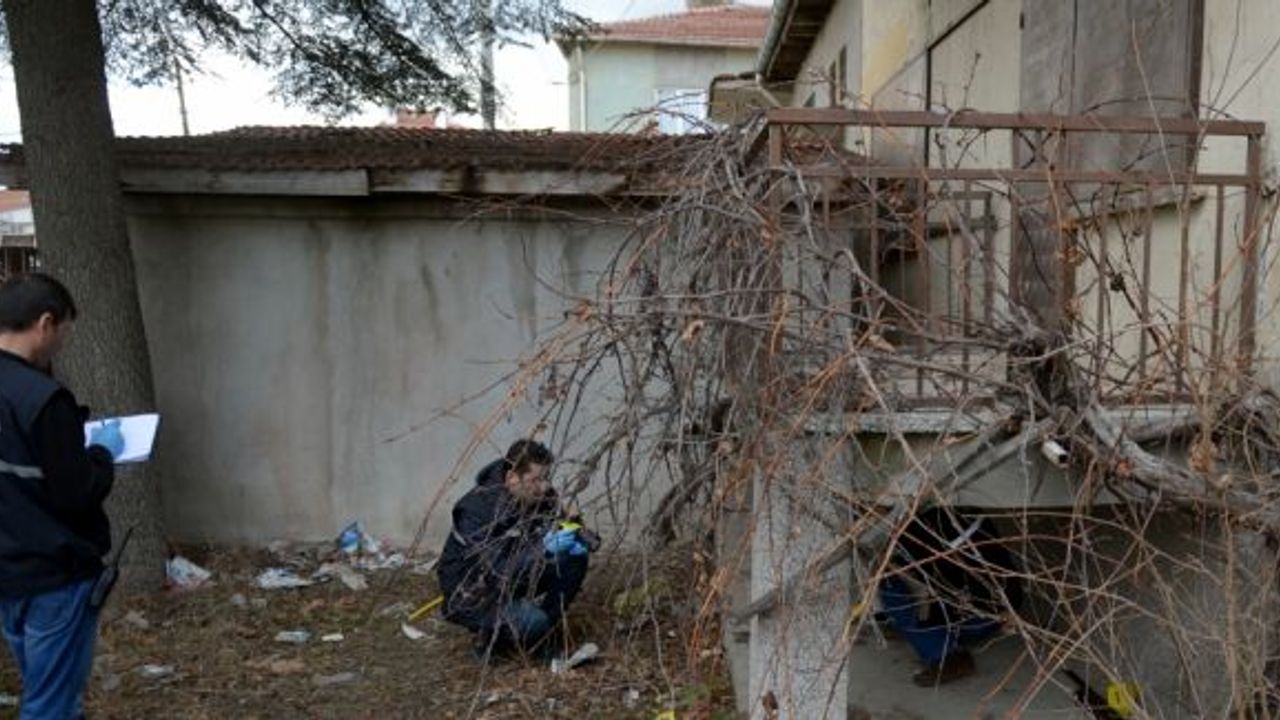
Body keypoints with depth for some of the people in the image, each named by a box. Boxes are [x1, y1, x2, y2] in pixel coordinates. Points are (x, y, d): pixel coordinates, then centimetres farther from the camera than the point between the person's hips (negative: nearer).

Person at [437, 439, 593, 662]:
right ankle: (489, 638, 1)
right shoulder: (478, 509, -30)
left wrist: (577, 537, -20)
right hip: (472, 595, -7)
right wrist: (543, 549, -42)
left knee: (574, 558, -13)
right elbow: (495, 573, -35)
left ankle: (537, 632, 1)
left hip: (518, 575, 7)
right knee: (532, 621, -32)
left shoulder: (540, 495, -9)